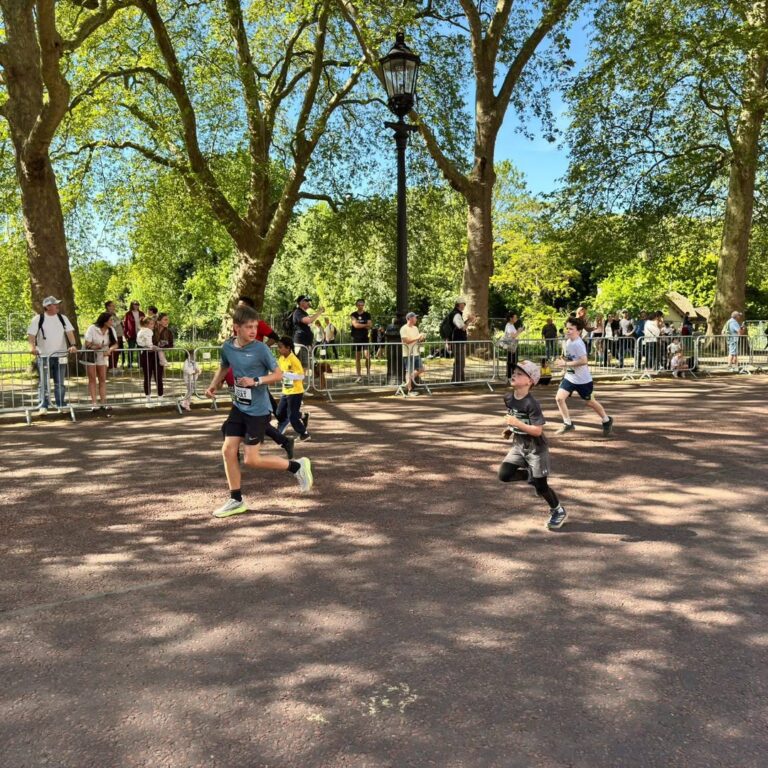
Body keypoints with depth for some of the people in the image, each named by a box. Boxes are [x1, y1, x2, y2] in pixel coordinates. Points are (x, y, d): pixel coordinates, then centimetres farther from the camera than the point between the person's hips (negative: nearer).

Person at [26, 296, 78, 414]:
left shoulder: (62, 318, 8)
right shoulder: (38, 319, -2)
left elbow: (69, 332, 0)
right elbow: (31, 334, -7)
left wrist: (73, 345, -16)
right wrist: (32, 347, -24)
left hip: (60, 355, 3)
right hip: (43, 356, -3)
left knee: (60, 382, 10)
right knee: (44, 383, 0)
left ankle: (61, 405, 18)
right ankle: (43, 406, 6)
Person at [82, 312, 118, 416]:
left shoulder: (111, 330, -7)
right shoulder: (92, 328, -19)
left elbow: (115, 344, -11)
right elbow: (87, 344, -19)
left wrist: (110, 349, -30)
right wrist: (96, 346, -31)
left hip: (102, 356, 4)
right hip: (90, 356, -4)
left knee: (103, 379, 2)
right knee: (92, 379, -2)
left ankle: (103, 403, 2)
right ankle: (94, 404, -3)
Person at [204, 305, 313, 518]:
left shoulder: (260, 349, -15)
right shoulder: (227, 347, 0)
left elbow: (278, 374, -8)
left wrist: (256, 381, -21)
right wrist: (213, 385, 6)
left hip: (258, 411, -6)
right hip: (239, 407, 6)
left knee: (251, 460, -5)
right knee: (228, 451, 3)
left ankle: (297, 466, 14)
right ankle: (236, 501, 18)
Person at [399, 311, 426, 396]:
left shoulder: (415, 328, 15)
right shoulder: (404, 329, -9)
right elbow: (406, 341, -19)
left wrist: (422, 338, -2)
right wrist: (417, 338, -20)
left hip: (416, 353, 8)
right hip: (408, 354, -8)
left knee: (420, 370, 9)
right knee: (409, 371, -3)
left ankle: (409, 383, 26)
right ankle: (408, 391, 4)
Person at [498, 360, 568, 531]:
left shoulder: (532, 403, -25)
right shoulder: (508, 398, -3)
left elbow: (538, 430, -26)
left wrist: (517, 424, -32)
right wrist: (510, 429, 4)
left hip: (536, 448, -6)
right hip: (518, 445, 6)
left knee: (540, 486, 2)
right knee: (504, 475, -9)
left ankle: (558, 511, 27)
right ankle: (530, 475, 16)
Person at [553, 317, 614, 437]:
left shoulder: (578, 344, -23)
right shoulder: (568, 341, 4)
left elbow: (584, 361, -33)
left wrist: (566, 364, -30)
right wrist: (563, 361, 2)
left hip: (582, 379, -7)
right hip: (569, 377, 7)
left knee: (589, 402, 11)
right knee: (559, 398, -9)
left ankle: (607, 420, 34)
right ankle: (568, 424, 3)